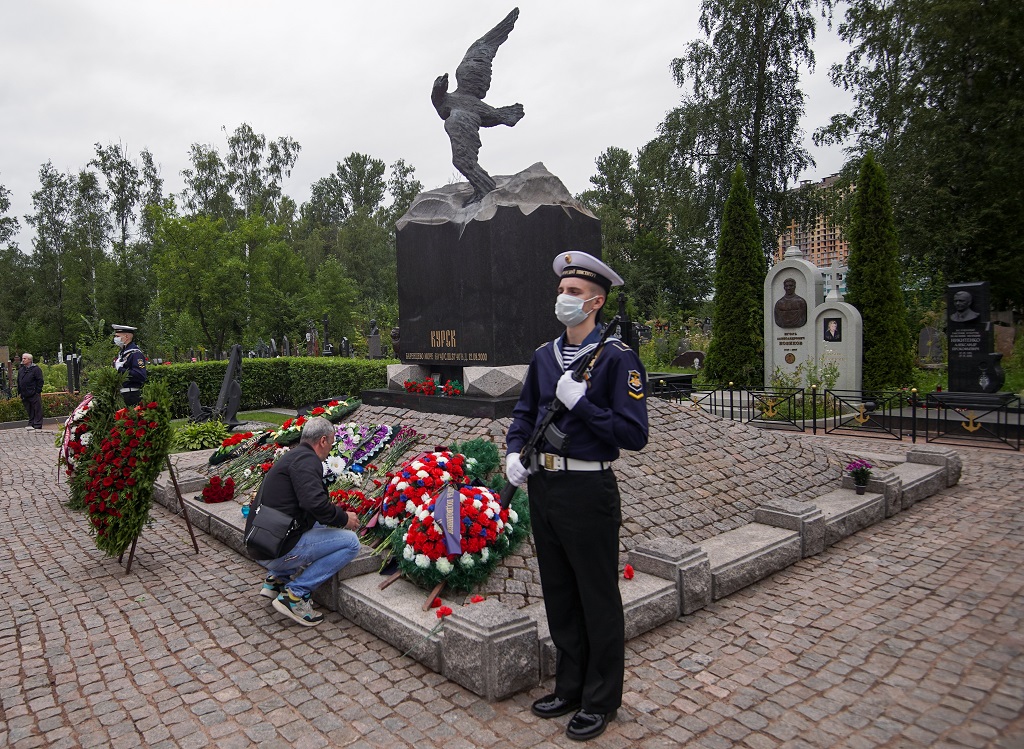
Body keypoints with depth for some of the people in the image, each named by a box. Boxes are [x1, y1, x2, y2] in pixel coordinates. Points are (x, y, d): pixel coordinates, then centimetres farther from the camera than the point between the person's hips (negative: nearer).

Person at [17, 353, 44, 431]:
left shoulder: (35, 369, -5)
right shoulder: (21, 369, 15)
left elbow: (40, 381, -7)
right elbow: (19, 382, 21)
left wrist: (38, 391, -12)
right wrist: (19, 392, 14)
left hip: (34, 395, -6)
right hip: (25, 395, 6)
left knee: (37, 411, -4)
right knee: (29, 412, 12)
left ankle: (37, 426, -2)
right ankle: (31, 424, 18)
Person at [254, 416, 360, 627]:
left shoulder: (292, 456, 19)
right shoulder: (306, 459, -13)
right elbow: (315, 502, -27)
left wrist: (337, 515, 36)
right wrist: (344, 518, -11)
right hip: (279, 551, -10)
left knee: (319, 526, 29)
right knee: (350, 541, -8)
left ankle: (277, 579, 18)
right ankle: (295, 594, -8)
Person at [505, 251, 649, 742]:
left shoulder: (617, 357, -11)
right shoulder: (543, 355, 8)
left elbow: (634, 435, -16)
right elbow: (524, 412, 18)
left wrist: (580, 402, -21)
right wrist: (514, 453, 1)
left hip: (588, 492, -7)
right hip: (543, 487, 7)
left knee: (598, 600, 9)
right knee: (558, 595, 19)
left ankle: (601, 701, 28)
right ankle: (570, 686, 37)